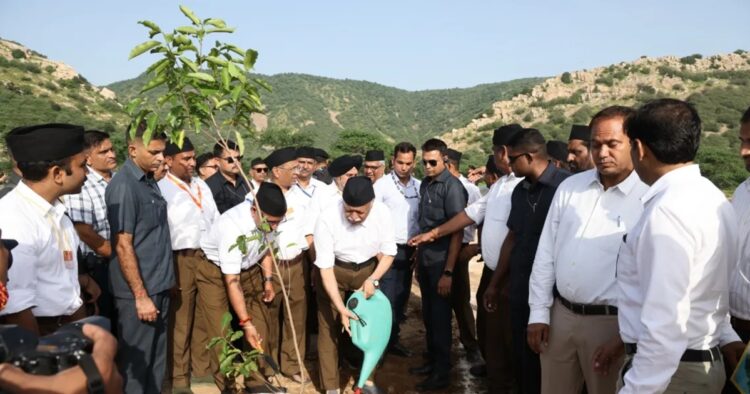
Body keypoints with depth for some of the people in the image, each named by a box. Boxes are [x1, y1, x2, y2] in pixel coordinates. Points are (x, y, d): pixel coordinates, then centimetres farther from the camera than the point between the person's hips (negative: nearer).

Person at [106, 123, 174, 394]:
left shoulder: (150, 181, 9)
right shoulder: (123, 186, -16)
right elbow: (123, 246, -18)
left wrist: (156, 289, 16)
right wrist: (141, 295, -17)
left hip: (159, 286, 8)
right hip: (139, 291, -8)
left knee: (156, 359, 17)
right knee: (136, 361, 6)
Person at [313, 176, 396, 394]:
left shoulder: (382, 213, -22)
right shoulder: (327, 219, -29)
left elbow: (388, 251, -7)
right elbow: (326, 268, -25)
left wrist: (373, 279, -21)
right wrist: (341, 308, -30)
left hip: (368, 270, 3)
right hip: (334, 271, -2)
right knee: (329, 327, 1)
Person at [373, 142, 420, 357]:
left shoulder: (419, 186, 6)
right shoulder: (382, 184, -7)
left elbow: (421, 218, 11)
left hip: (409, 250, 5)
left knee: (402, 298, 11)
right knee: (387, 298, -5)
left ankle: (393, 339, 24)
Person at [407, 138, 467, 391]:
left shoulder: (452, 186, -13)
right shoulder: (425, 184, 6)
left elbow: (457, 231, -15)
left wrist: (448, 272, -17)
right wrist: (418, 258, 10)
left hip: (440, 262, -6)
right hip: (424, 259, 6)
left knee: (440, 317, 5)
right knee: (428, 314, 16)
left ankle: (442, 373, 19)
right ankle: (432, 361, 32)